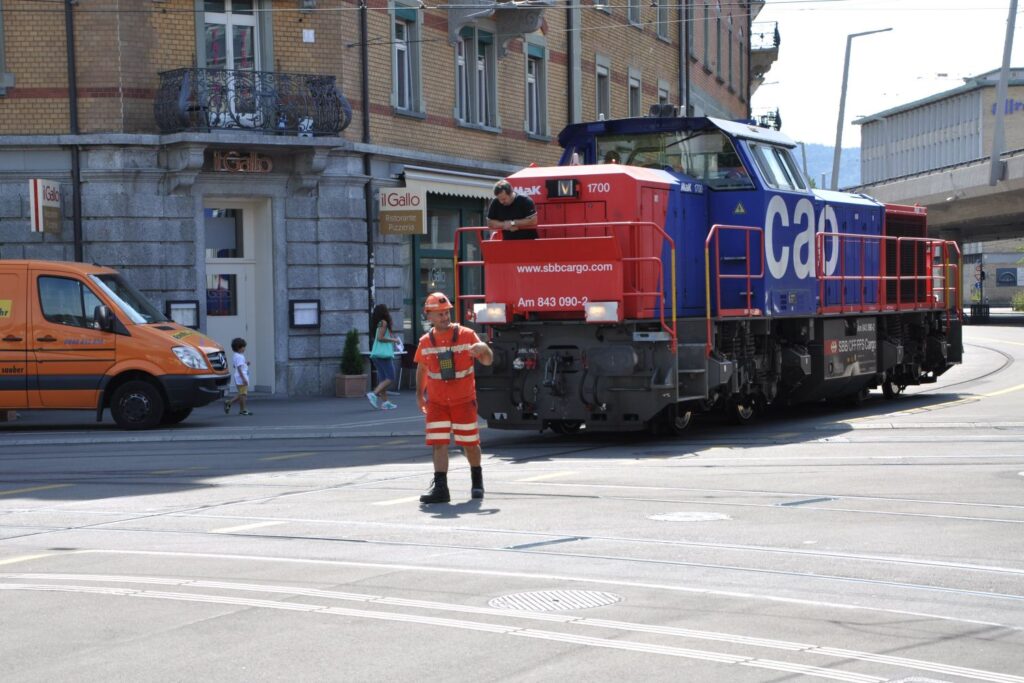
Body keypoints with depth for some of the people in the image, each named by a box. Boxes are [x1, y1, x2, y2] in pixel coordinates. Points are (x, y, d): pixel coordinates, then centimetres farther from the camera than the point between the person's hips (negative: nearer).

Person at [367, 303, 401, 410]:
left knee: (383, 379, 8)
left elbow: (377, 338, 16)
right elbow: (380, 337, -16)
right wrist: (393, 340, -6)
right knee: (390, 378, -9)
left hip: (377, 354, 9)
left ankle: (385, 402, 5)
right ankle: (374, 394, -20)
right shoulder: (384, 323, -8)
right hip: (384, 354, -9)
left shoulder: (378, 324, 17)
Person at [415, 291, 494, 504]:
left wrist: (484, 348, -25)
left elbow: (488, 361, -3)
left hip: (464, 401, -1)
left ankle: (477, 480, 31)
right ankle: (440, 487, -9)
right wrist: (419, 394, 14)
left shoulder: (466, 335, -6)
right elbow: (422, 368, 17)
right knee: (438, 444, -8)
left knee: (470, 443, 8)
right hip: (437, 402, 1)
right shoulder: (425, 342, 2)